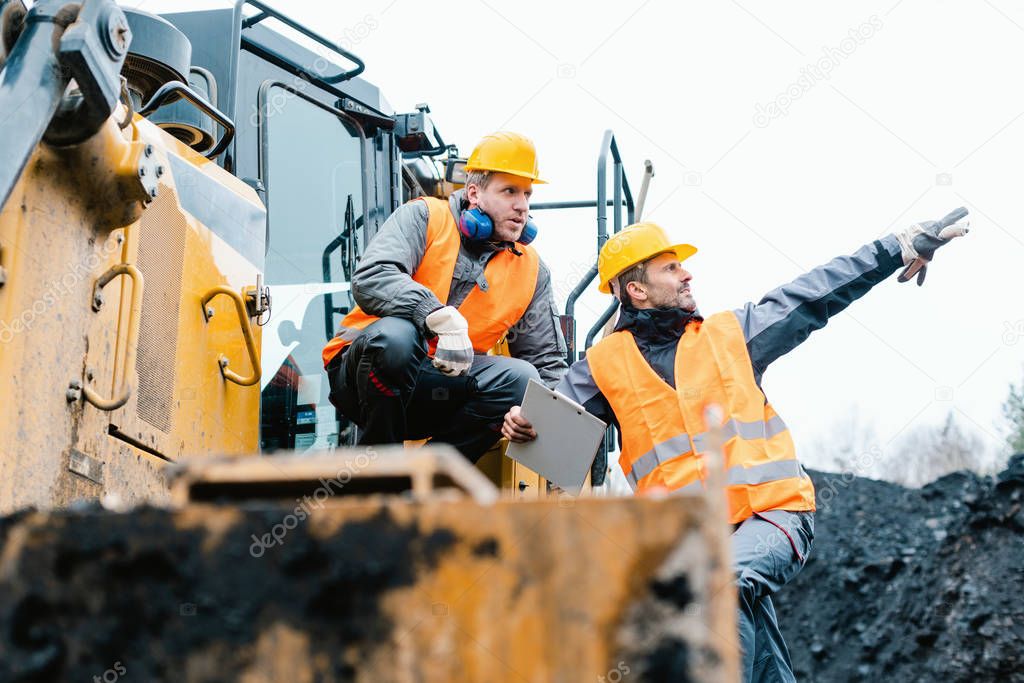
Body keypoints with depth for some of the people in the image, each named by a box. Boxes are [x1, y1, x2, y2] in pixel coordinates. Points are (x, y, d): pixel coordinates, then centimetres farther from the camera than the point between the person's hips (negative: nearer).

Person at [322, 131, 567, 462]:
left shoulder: (532, 270, 8)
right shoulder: (424, 217, -5)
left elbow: (548, 363, 11)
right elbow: (369, 279, -23)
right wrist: (442, 318, -37)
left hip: (438, 391, 4)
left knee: (521, 378, -22)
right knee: (396, 334, -37)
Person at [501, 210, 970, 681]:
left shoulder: (730, 333, 15)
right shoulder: (604, 366, 11)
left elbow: (816, 295, 16)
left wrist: (902, 247, 16)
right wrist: (521, 425, -15)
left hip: (774, 513, 0)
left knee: (727, 581, -32)